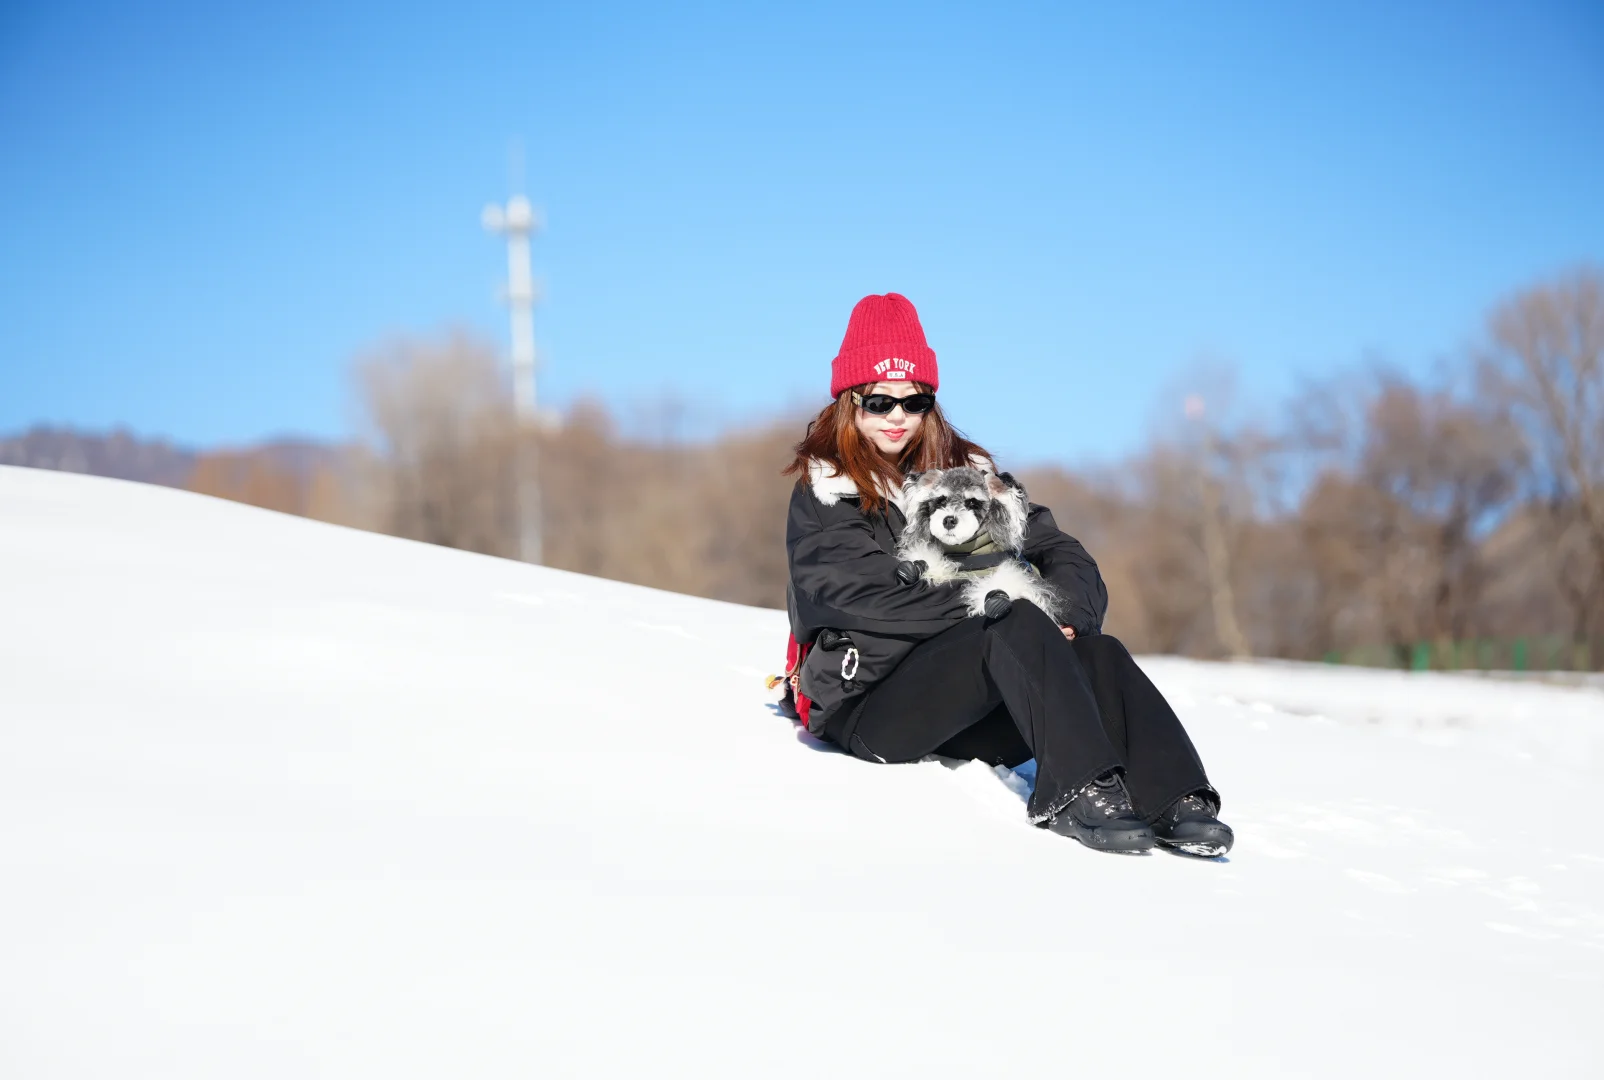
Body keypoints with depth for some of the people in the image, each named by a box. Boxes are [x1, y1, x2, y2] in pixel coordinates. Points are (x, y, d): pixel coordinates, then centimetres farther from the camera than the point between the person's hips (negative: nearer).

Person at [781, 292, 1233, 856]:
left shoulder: (964, 469, 16)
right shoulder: (825, 492, 1)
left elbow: (1058, 550, 8)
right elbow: (863, 599, -14)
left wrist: (1065, 613, -15)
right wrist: (997, 608, -18)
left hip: (972, 716, 5)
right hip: (868, 708, -5)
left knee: (1098, 652, -24)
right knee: (1018, 630, -31)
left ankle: (1175, 800, -41)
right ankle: (1080, 793, -45)